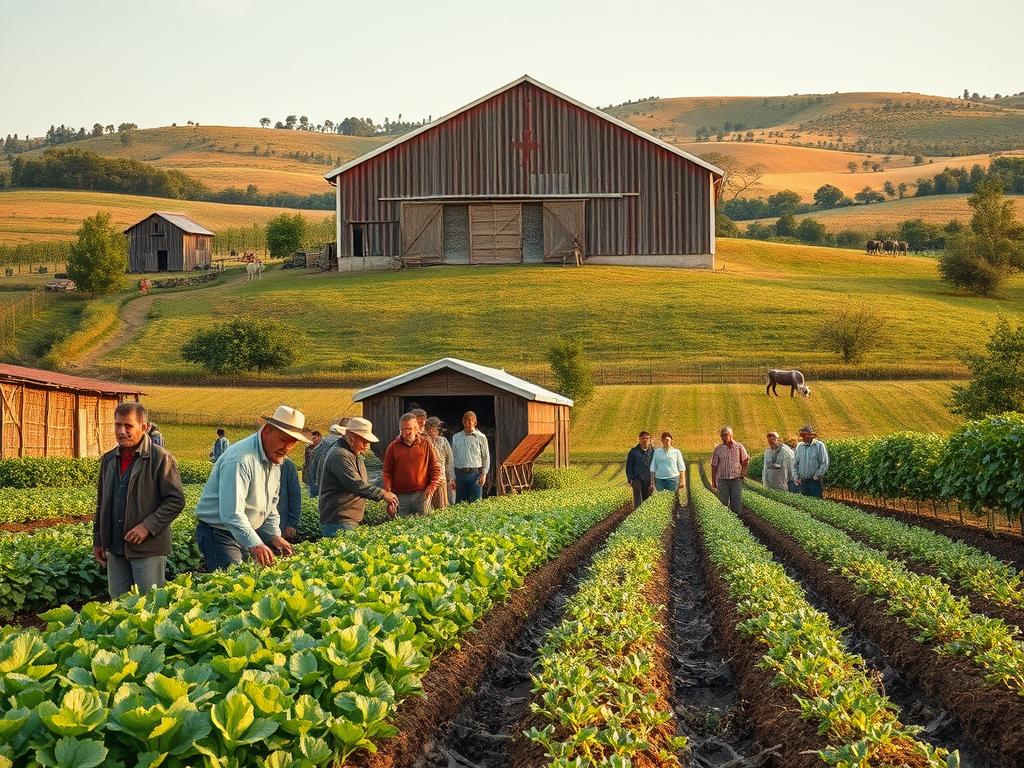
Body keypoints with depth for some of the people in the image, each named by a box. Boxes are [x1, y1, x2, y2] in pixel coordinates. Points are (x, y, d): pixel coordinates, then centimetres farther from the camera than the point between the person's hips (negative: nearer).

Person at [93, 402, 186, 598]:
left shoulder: (160, 459, -8)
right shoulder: (109, 460, 12)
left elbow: (176, 500, -11)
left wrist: (148, 526, -19)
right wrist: (98, 540, 17)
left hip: (148, 549, -6)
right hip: (115, 549, 6)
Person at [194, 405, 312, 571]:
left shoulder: (275, 458, 6)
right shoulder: (240, 459, -26)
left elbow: (271, 503, 17)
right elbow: (232, 512, -34)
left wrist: (274, 535, 4)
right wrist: (254, 544, -42)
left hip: (249, 532, 9)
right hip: (219, 533, -9)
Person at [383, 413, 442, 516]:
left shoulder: (426, 444, 5)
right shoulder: (393, 446, 5)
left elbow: (435, 467, 8)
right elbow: (387, 472, 6)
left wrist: (432, 486, -3)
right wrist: (388, 492, -3)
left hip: (422, 494, 0)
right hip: (401, 495, 0)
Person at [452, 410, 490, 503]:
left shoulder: (481, 437, 3)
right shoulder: (456, 437, 12)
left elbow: (486, 457, 5)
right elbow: (452, 457, 14)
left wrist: (484, 474, -4)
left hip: (475, 474, -3)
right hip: (460, 473, 3)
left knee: (476, 502, -5)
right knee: (460, 503, 5)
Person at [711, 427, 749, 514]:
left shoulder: (739, 447, 4)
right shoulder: (718, 449, 6)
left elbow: (744, 462, 8)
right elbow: (714, 466, 7)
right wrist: (713, 481, 4)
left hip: (736, 479, -1)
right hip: (722, 480, 1)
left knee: (737, 503, -2)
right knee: (724, 503, 2)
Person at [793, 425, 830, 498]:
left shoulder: (819, 445, -3)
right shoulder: (799, 446, 11)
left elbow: (825, 464, -6)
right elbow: (795, 463, 18)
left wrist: (817, 475, -13)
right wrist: (796, 476, 7)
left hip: (814, 481, -5)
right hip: (802, 482, 5)